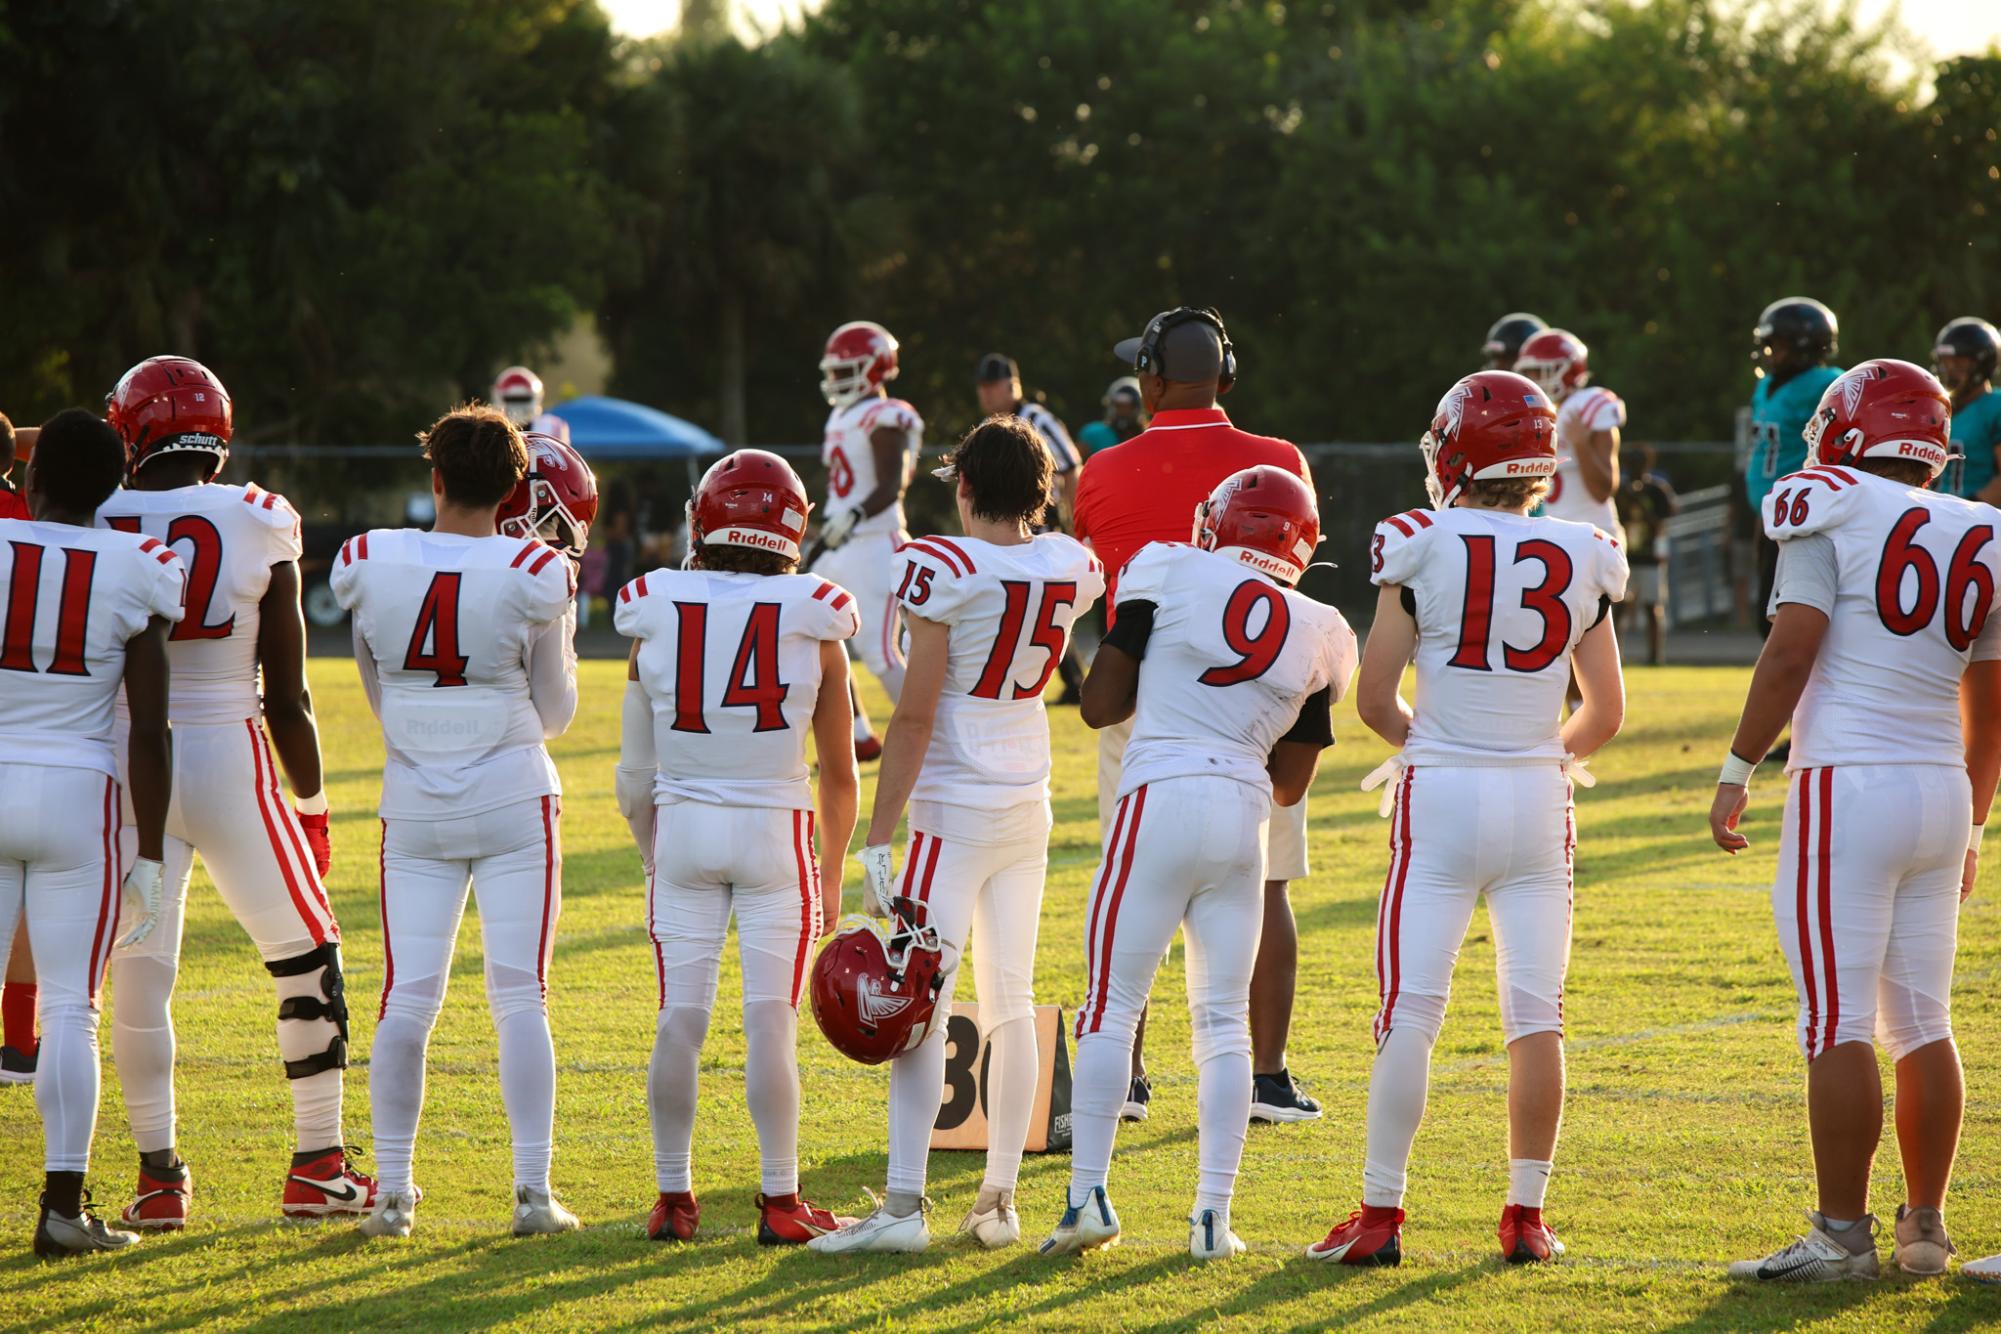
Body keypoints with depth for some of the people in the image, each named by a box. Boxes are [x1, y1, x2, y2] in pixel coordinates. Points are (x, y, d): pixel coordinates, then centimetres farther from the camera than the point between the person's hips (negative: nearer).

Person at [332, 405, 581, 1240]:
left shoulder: (370, 568, -3)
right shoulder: (531, 577, -10)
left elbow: (380, 697, 10)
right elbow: (555, 713, 3)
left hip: (414, 806, 2)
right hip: (513, 802, -2)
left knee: (406, 1000, 5)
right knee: (520, 998, 1)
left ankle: (392, 1193, 4)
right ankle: (532, 1188, -3)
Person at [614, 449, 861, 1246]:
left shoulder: (657, 618, -1)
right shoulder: (812, 626, -4)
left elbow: (637, 774, 6)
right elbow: (840, 775, 4)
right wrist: (832, 874, 15)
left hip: (682, 825, 1)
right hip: (777, 829, -1)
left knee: (679, 1023, 5)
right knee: (771, 1023, 0)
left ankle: (673, 1197, 10)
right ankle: (779, 1202, 2)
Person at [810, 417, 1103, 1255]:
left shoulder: (943, 569, -15)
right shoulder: (1071, 570, 1)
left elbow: (915, 717, -15)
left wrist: (879, 834, -12)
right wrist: (1036, 517, 32)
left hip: (954, 807, -6)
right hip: (1029, 806, 6)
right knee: (1011, 1004, 10)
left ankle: (904, 1203, -12)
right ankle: (999, 1198, 12)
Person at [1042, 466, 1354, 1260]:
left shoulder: (1172, 577, -1)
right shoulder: (1317, 637, 9)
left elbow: (1099, 706, 1)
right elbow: (1292, 784, 14)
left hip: (1161, 801, -3)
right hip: (1244, 817, 3)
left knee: (1111, 1007, 2)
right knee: (1223, 1021, 8)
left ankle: (1088, 1195, -4)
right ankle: (1214, 1215, 3)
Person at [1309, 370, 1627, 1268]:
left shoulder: (1422, 551, -7)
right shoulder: (1579, 563, 2)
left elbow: (1374, 699, -5)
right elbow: (1606, 713, 7)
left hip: (1441, 792, -2)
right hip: (1538, 796, 2)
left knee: (1409, 1014, -1)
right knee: (1535, 1015, 6)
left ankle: (1380, 1214, -1)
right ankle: (1526, 1216, 9)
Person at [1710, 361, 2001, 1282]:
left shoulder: (1833, 514, -5)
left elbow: (1791, 652, -14)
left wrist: (1738, 771, -8)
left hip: (1848, 787, -6)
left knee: (1838, 1024, -5)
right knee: (1921, 1023, 12)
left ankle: (1841, 1233, -6)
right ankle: (1925, 1228, 15)